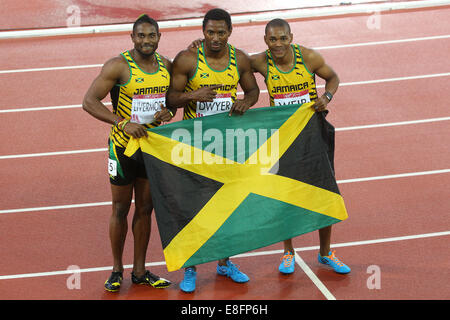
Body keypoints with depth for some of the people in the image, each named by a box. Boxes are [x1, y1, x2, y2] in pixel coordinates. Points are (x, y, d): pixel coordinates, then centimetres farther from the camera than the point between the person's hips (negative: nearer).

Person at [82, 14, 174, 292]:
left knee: (145, 208, 11)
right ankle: (117, 270, 19)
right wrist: (122, 123, -28)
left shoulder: (166, 65, 3)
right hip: (124, 145, -5)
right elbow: (89, 102, -19)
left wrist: (169, 111, -7)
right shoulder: (119, 66, -14)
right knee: (121, 209, 4)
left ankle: (140, 271, 22)